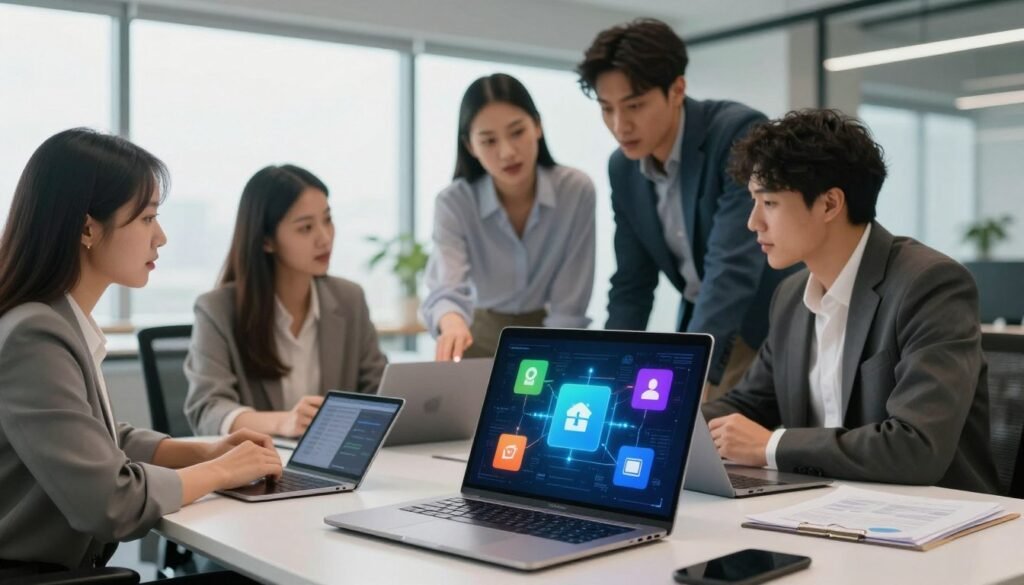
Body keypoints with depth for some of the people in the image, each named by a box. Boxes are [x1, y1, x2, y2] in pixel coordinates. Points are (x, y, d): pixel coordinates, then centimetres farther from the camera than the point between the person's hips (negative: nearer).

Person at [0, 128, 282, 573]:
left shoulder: (64, 326, 5)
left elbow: (103, 442, 16)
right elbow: (110, 502, -25)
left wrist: (205, 451, 2)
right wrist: (219, 472, -10)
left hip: (62, 567, 8)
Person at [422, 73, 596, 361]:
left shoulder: (576, 191, -15)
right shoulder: (453, 204, -15)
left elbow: (568, 307, -12)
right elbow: (447, 288, -30)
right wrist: (453, 323, -50)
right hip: (482, 337, 1)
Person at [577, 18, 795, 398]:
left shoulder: (740, 133, -24)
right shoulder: (622, 168, -3)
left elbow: (733, 267, -33)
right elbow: (632, 282, 3)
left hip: (776, 327, -5)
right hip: (700, 326, 6)